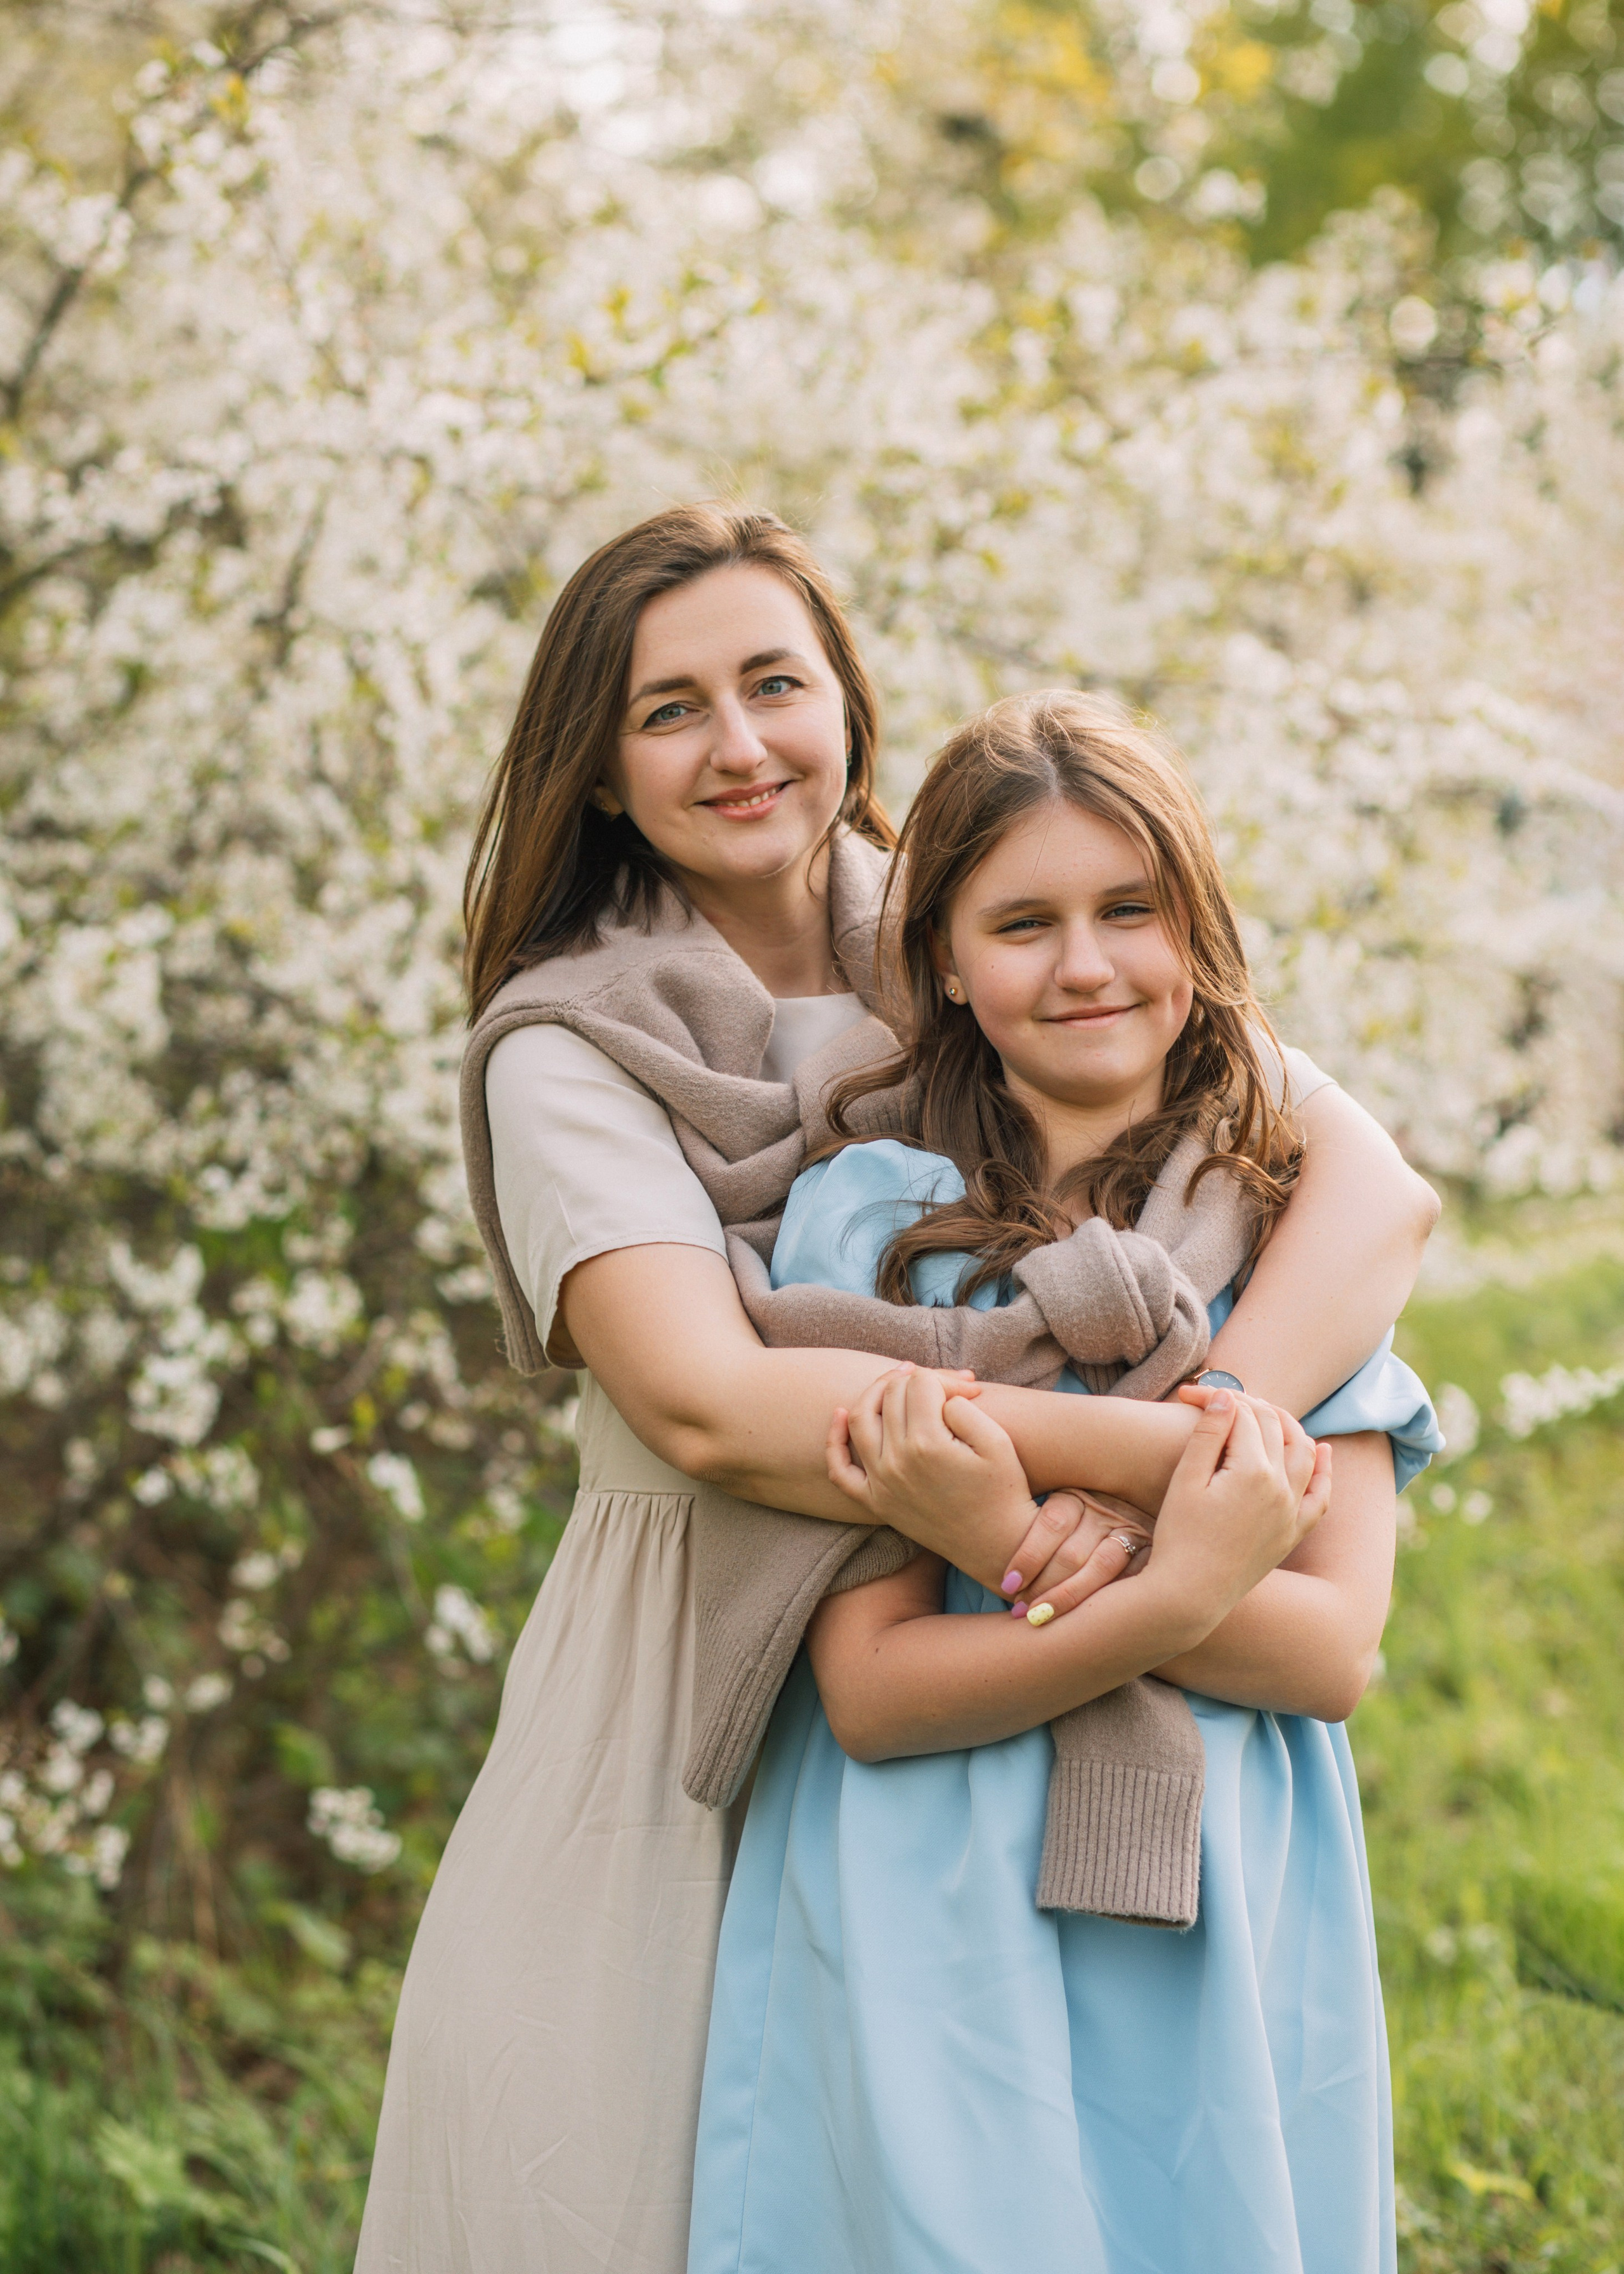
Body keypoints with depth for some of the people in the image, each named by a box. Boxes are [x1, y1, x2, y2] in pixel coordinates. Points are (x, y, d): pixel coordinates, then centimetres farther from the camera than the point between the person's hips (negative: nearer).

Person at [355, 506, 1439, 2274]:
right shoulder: (571, 1046, -5)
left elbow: (1375, 1184, -11)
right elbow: (708, 1402, -22)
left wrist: (1201, 1447, -29)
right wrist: (1153, 1449, -28)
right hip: (687, 1692, -2)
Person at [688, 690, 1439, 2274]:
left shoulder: (1296, 1221, 4)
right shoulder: (868, 1215, -5)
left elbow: (1334, 1649, -5)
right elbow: (872, 1691, -10)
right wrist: (1175, 1597, -24)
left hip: (1234, 1957, 3)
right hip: (931, 1953, -2)